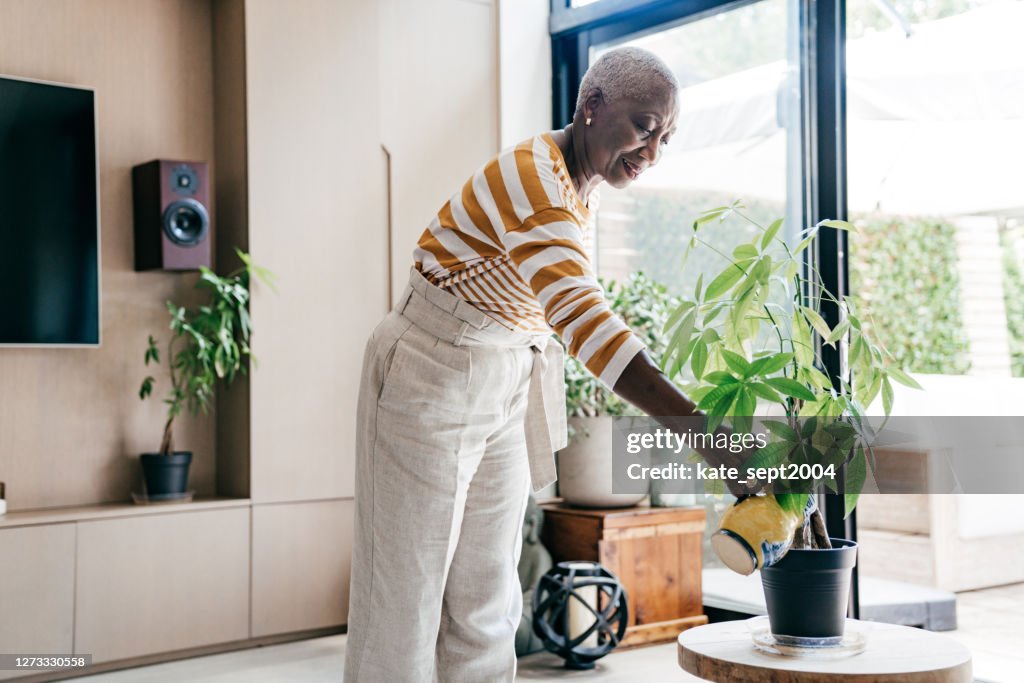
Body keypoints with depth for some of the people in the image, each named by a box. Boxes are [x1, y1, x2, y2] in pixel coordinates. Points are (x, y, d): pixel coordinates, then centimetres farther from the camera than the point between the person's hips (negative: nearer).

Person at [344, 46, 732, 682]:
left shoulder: (581, 188, 5)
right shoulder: (534, 180, -25)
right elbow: (586, 322, -39)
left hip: (504, 390, 9)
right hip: (432, 381, -9)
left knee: (487, 605, 11)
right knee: (408, 592, 0)